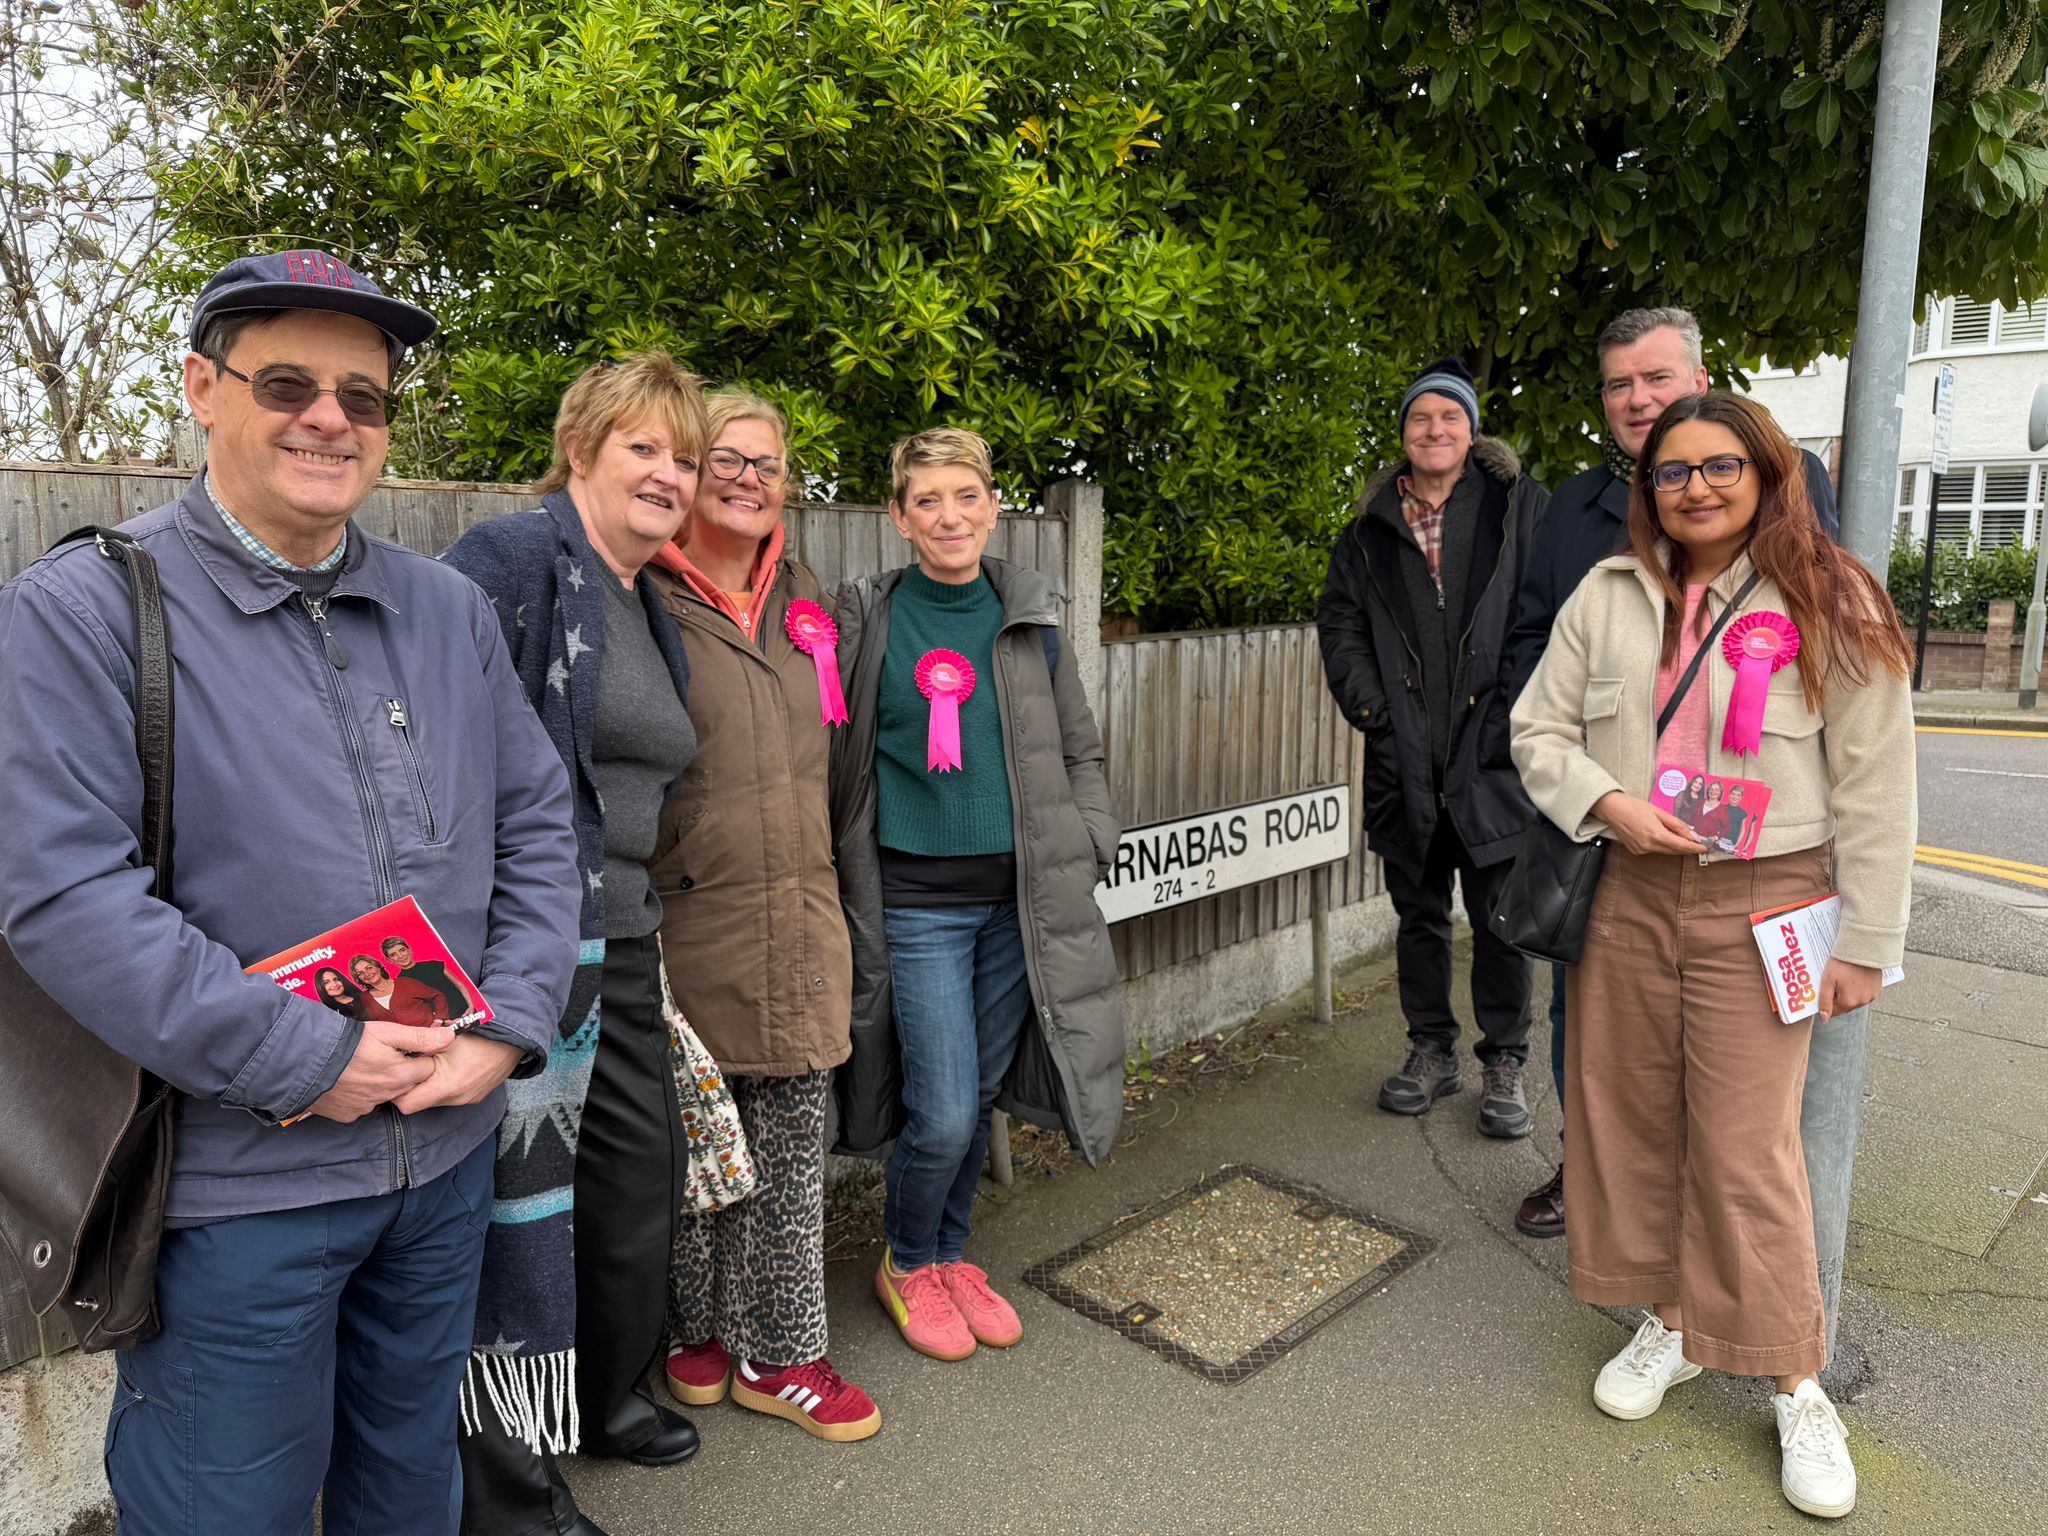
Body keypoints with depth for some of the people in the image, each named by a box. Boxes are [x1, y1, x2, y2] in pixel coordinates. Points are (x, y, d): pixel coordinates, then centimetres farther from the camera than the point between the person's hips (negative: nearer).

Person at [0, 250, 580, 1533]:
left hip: (448, 1155, 5)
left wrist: (511, 1022, -5)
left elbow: (537, 823, 7)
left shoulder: (450, 610, 6)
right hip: (233, 1185, -4)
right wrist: (305, 1057, -19)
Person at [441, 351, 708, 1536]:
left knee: (645, 1169, 19)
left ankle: (609, 1396, 43)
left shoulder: (652, 609, 16)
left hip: (623, 944, 9)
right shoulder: (512, 562, -11)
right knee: (523, 1195, 3)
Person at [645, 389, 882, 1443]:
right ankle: (694, 1326, 34)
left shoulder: (805, 599, 13)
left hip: (799, 921, 5)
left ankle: (780, 1351, 26)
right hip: (690, 920, -5)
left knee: (791, 1145, 11)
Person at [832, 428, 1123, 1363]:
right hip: (918, 899, -3)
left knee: (981, 1095, 13)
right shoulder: (868, 618, -2)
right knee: (943, 1112, -4)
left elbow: (1080, 748, 12)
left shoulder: (1031, 617, 5)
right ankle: (907, 1263, 24)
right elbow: (834, 759, 3)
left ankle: (950, 1254, 36)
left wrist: (1086, 848, 3)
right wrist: (847, 885, -1)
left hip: (1021, 893, 3)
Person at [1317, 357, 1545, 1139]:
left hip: (1494, 748, -2)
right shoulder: (1371, 528, 11)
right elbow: (1339, 622, 11)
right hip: (1405, 758, 3)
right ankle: (1431, 1051, 27)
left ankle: (1503, 1065, 18)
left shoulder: (1517, 505, 4)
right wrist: (1370, 706, -1)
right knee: (1419, 912, 13)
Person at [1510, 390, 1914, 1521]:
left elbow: (1876, 784, -5)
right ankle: (1669, 1325, 32)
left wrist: (1865, 943, -5)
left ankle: (1797, 1388, 19)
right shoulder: (1608, 596, 3)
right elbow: (1537, 728, 7)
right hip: (1629, 894, 4)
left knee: (1747, 1150, -1)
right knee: (1627, 1119, 11)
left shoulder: (1829, 603, -5)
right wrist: (1608, 803, -12)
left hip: (1761, 907, -3)